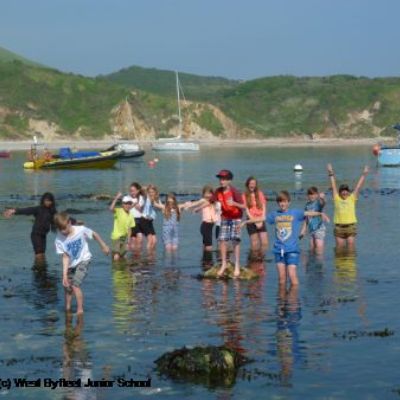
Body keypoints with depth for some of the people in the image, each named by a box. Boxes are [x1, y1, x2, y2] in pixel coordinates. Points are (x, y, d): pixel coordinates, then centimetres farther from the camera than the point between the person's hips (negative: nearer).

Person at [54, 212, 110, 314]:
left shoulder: (81, 230, -24)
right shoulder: (59, 239, -21)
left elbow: (94, 235, -5)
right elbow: (65, 257, -19)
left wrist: (104, 246, 6)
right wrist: (64, 274, -26)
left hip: (83, 260, -3)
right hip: (71, 264, 3)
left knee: (75, 285, -19)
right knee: (67, 287, 10)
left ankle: (80, 310, -11)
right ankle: (67, 310, 31)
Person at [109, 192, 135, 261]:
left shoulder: (130, 216, 6)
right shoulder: (118, 211, -11)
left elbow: (129, 228, 11)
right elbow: (111, 209, -33)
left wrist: (128, 239, 5)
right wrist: (116, 198, -35)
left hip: (124, 237, 6)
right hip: (117, 237, -6)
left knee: (121, 255, 12)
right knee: (116, 257, -14)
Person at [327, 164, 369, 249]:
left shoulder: (352, 198, 8)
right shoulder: (337, 199, 8)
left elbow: (358, 186, 8)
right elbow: (333, 185, 11)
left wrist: (364, 174, 7)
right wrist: (331, 173, 11)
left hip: (351, 227, 0)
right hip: (339, 227, 0)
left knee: (351, 249, 3)